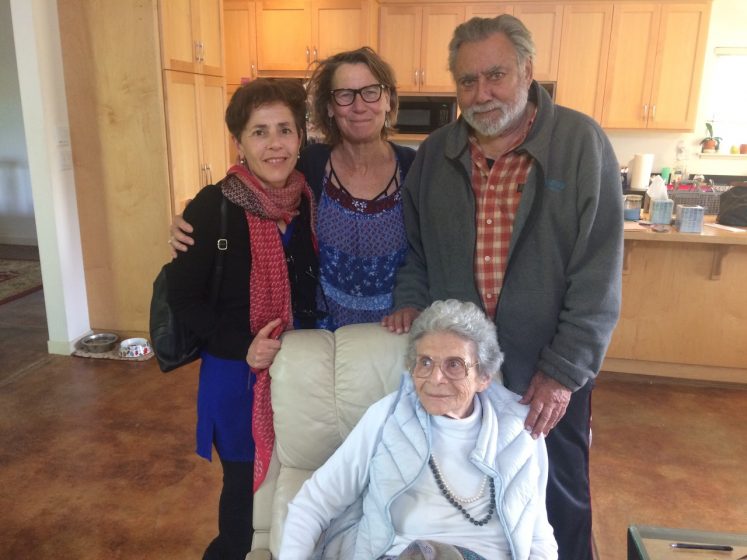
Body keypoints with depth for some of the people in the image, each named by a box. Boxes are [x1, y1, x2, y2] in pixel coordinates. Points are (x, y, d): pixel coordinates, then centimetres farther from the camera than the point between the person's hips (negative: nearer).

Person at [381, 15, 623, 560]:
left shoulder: (581, 144, -12)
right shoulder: (434, 154, 0)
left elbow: (599, 273, -14)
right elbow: (415, 245, 13)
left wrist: (564, 371, -15)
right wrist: (411, 302, -2)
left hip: (550, 372, -3)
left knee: (558, 497, 18)